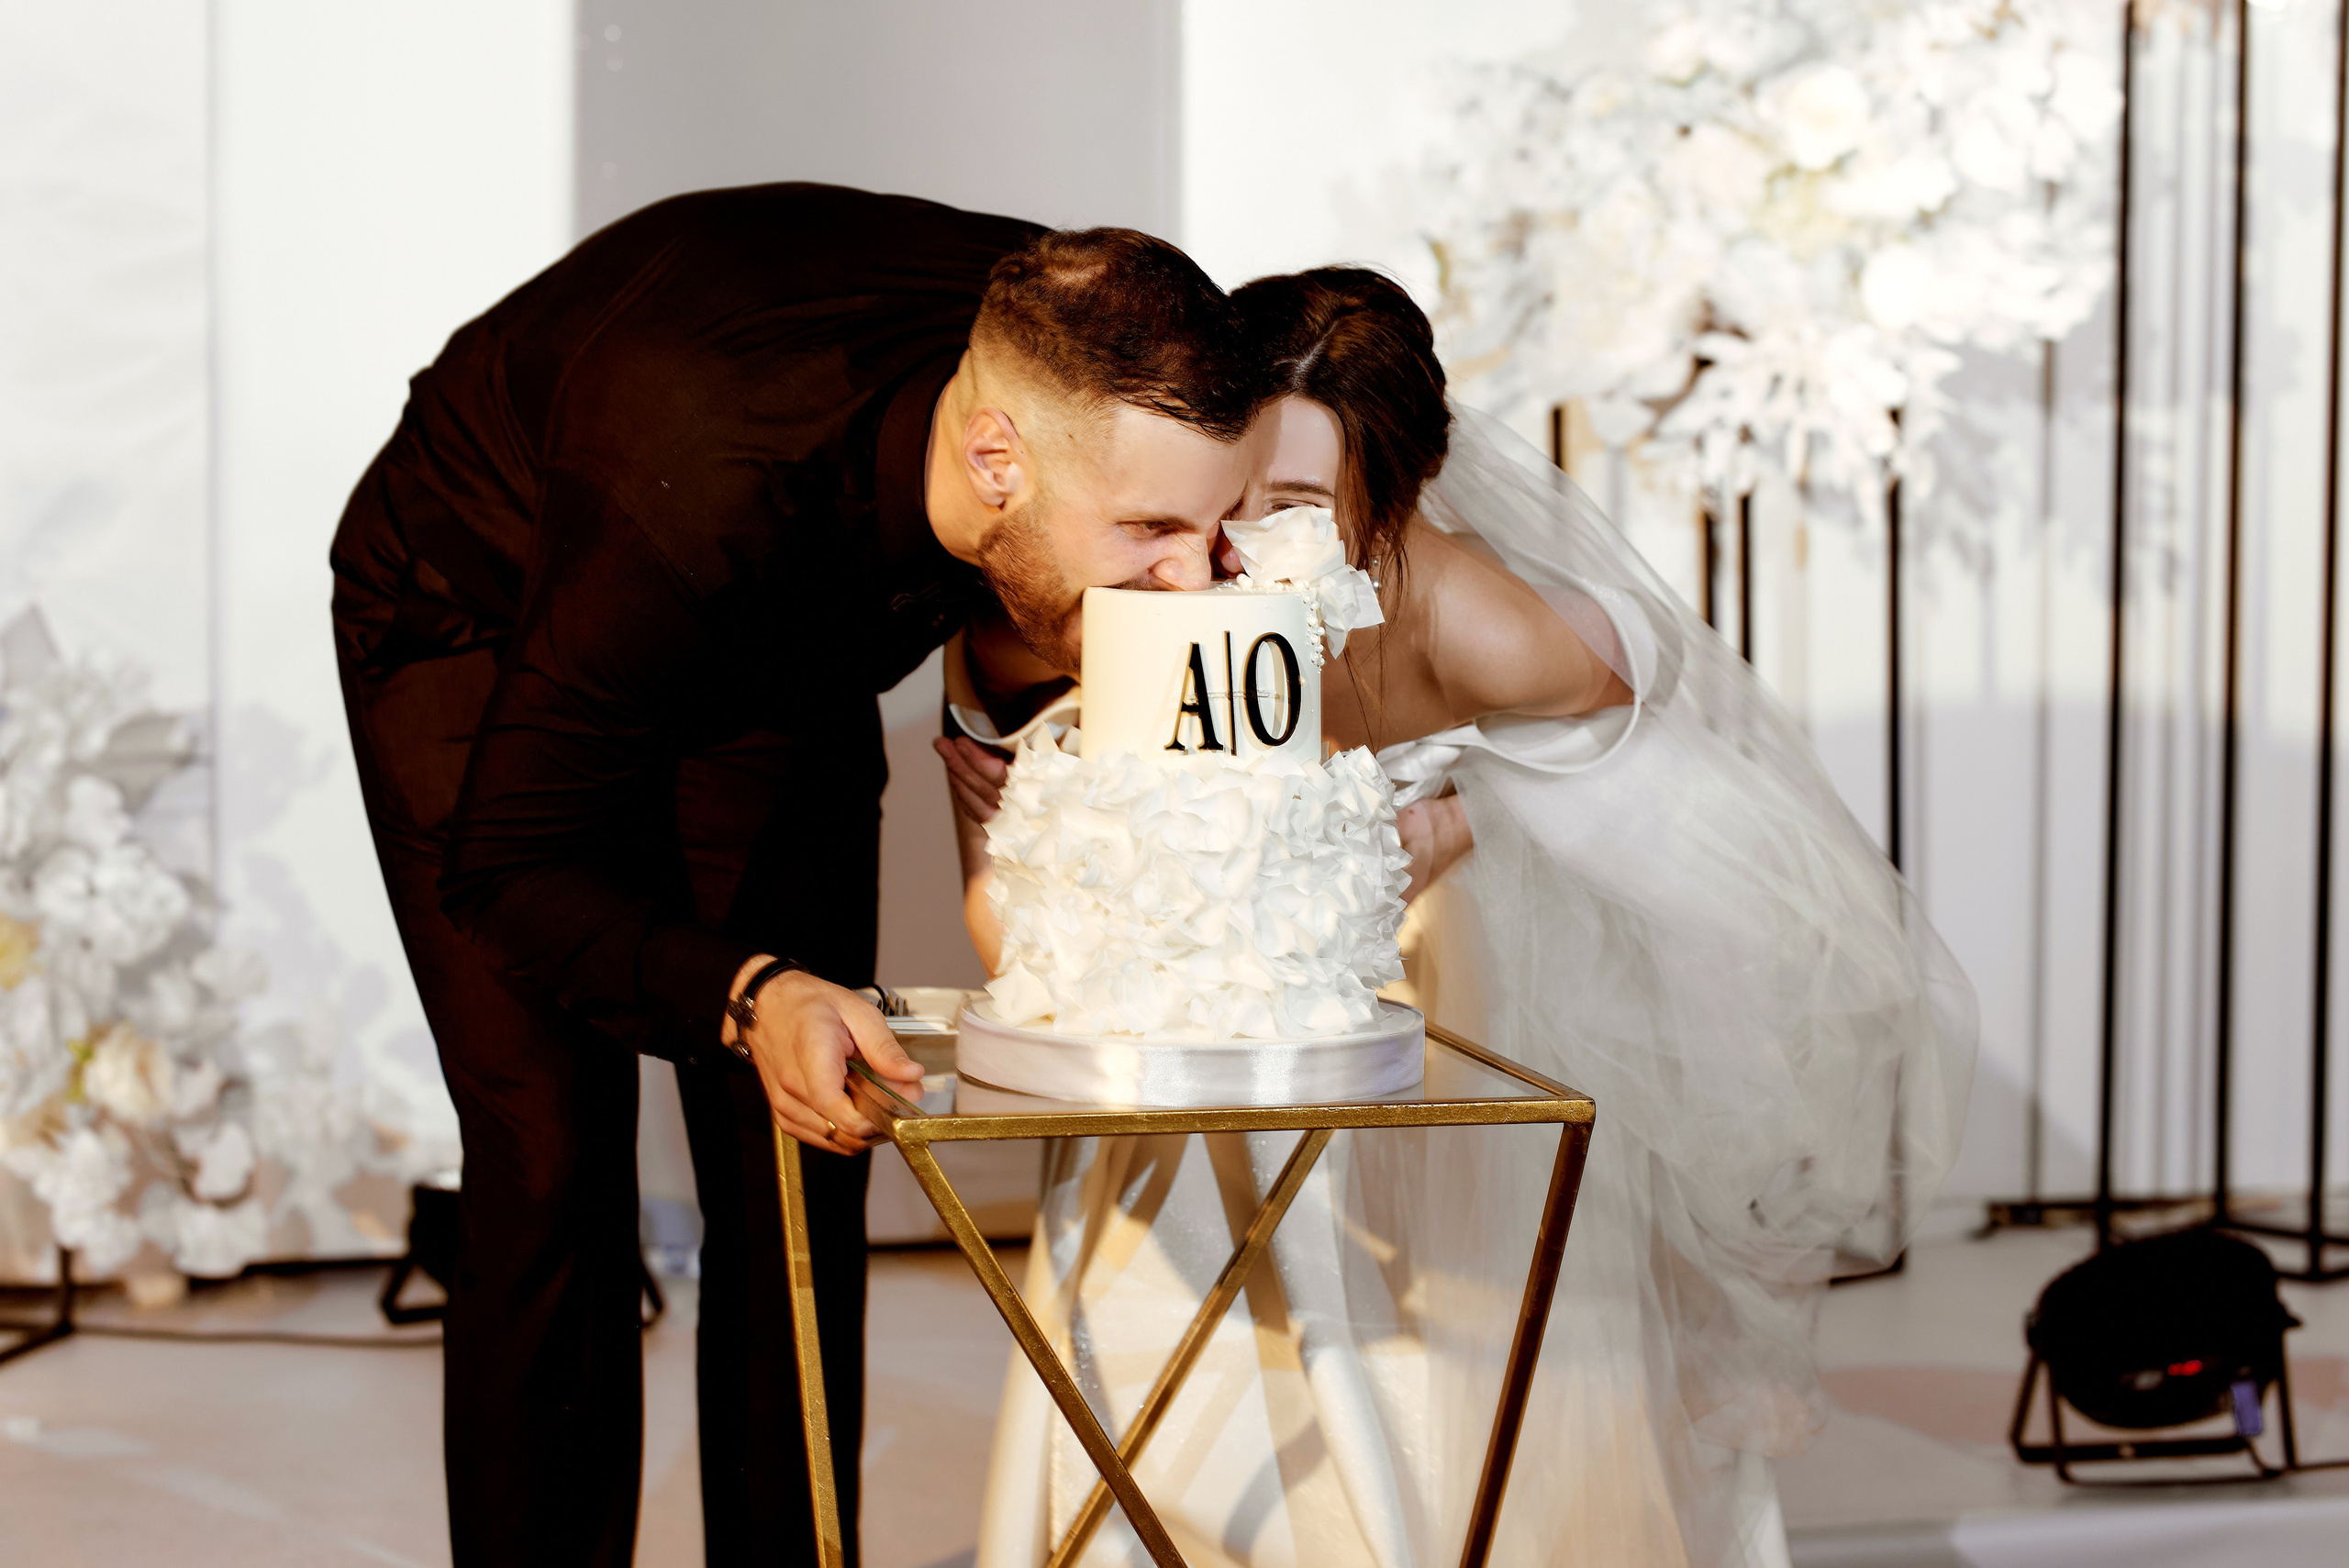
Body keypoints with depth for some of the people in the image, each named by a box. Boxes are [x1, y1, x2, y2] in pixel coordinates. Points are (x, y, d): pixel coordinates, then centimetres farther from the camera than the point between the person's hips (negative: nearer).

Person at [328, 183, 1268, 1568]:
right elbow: (505, 861, -35)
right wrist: (744, 995, -52)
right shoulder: (700, 490, -45)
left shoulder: (1086, 375, -29)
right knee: (554, 1160, -13)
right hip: (481, 624, -5)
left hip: (777, 656, 5)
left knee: (801, 1150, -1)